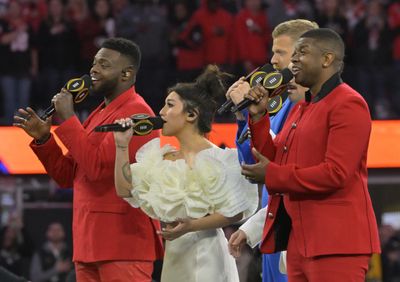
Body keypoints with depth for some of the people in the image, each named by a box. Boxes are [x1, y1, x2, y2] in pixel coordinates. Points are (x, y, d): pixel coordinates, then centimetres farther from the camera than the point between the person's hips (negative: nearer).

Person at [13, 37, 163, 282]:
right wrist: (43, 139, 5)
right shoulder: (98, 115, 18)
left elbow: (97, 167, -20)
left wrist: (68, 118, -13)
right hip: (90, 243, 9)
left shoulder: (136, 113, -10)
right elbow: (67, 176, 19)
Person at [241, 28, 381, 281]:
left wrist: (272, 175, -14)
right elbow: (273, 161, 19)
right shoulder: (301, 108, 20)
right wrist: (258, 117, 8)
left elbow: (336, 173, -19)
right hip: (299, 239, 9)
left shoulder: (348, 105, -10)